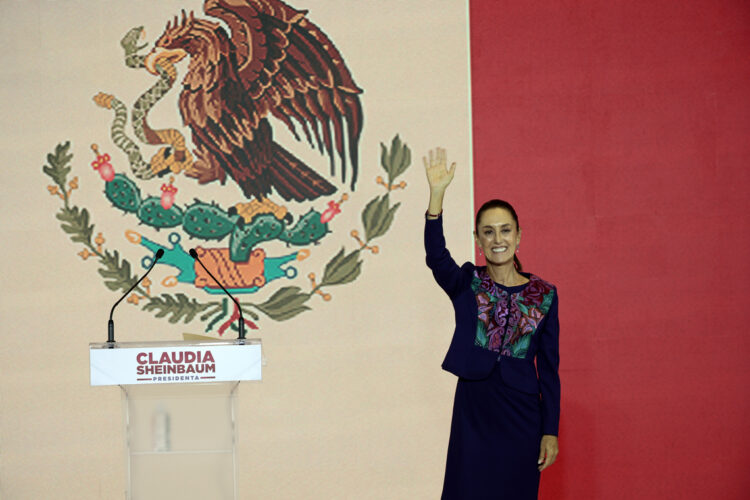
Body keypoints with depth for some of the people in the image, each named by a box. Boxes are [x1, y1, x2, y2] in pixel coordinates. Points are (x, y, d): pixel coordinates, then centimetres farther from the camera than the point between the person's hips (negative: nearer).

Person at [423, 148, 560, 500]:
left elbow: (549, 368, 4)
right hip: (473, 412, -1)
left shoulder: (544, 295, 3)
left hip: (522, 417, 1)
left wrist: (550, 431, 0)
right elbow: (436, 256, -20)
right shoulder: (466, 285, 1)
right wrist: (436, 196, -34)